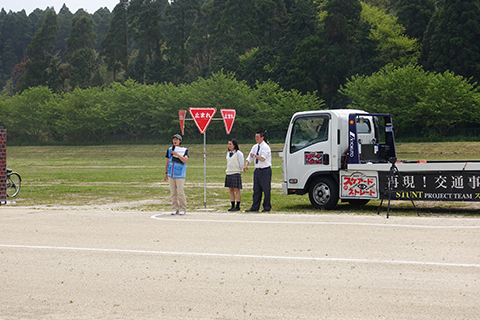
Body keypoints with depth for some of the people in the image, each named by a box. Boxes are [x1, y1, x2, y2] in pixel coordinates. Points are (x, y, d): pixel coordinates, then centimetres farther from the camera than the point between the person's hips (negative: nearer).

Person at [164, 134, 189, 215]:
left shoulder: (184, 150, 0)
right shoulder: (170, 150, 12)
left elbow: (185, 160, -16)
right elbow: (167, 162, 16)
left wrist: (177, 154, -23)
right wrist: (166, 173, 12)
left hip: (180, 175, -4)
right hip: (171, 174, 4)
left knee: (180, 192, -9)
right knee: (173, 192, 4)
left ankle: (183, 209, 1)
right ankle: (175, 209, 10)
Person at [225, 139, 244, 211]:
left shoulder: (238, 153, -8)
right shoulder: (228, 153, 14)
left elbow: (241, 163, -5)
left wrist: (240, 171, 0)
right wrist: (227, 170, 15)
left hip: (236, 173, -7)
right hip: (228, 174, 7)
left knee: (236, 190, -4)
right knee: (231, 191, 7)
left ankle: (237, 206, 0)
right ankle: (232, 206, 11)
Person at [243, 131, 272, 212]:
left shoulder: (265, 147, -11)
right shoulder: (255, 147, 12)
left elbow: (262, 158, -22)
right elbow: (250, 157, 10)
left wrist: (254, 155, -11)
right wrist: (246, 165, -8)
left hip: (265, 170, -7)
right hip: (257, 170, 7)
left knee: (266, 190, -1)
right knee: (256, 190, 8)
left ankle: (267, 207, 8)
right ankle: (255, 207, 11)